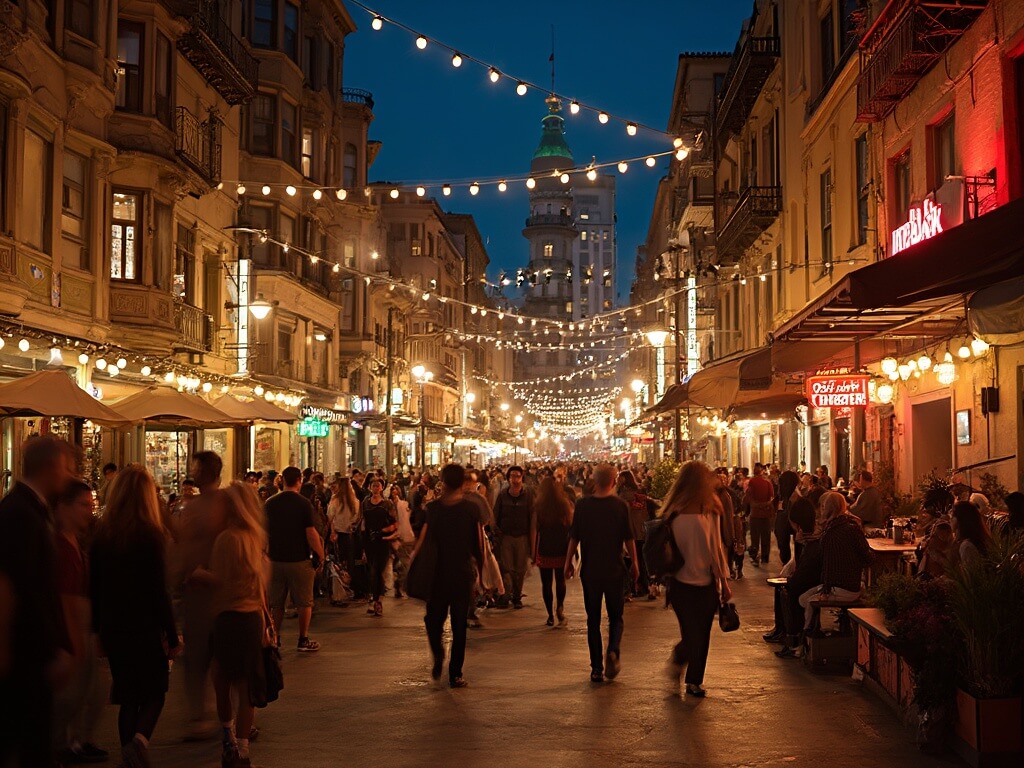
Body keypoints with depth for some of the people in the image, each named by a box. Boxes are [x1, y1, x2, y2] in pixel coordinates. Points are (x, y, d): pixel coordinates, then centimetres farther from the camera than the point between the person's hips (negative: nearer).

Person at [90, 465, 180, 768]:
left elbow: (94, 586, 6)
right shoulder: (151, 534, -14)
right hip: (146, 628, -4)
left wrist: (100, 628, 16)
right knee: (154, 693, 10)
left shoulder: (102, 533, 0)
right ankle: (141, 736, -16)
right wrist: (173, 635, -7)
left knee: (127, 696, 16)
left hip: (113, 628, 4)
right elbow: (159, 590, -14)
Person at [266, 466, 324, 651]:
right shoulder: (304, 504, -10)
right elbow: (311, 534, -14)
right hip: (299, 560, -4)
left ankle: (274, 638, 16)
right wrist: (320, 556, -4)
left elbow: (264, 532, 9)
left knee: (276, 603, 13)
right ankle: (303, 640, 8)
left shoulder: (270, 503, 2)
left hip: (275, 559, 4)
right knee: (304, 603, 6)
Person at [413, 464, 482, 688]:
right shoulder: (470, 509, -5)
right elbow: (478, 544, -1)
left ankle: (438, 654, -4)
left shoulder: (433, 508, -6)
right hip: (462, 573, 0)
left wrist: (413, 561, 4)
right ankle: (455, 674, 7)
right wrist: (478, 569, 12)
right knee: (459, 624, 7)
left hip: (437, 572, 0)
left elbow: (423, 540, -9)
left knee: (434, 618, 19)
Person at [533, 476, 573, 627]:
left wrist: (534, 553, -1)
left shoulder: (538, 507, -6)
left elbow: (535, 530, -6)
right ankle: (560, 607, -5)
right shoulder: (566, 505, -2)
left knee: (546, 582, 6)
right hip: (562, 548, 2)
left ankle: (550, 615, 6)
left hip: (544, 550, -2)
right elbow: (571, 527, 1)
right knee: (560, 580, 15)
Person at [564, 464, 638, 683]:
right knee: (616, 616, 13)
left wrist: (568, 562, 11)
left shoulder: (582, 505, -4)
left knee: (593, 620, 9)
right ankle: (613, 651, -14)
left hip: (589, 570, 1)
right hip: (614, 569, 0)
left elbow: (574, 537, -1)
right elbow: (628, 538, -2)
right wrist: (634, 563, 10)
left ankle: (597, 669, 8)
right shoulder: (620, 505, -6)